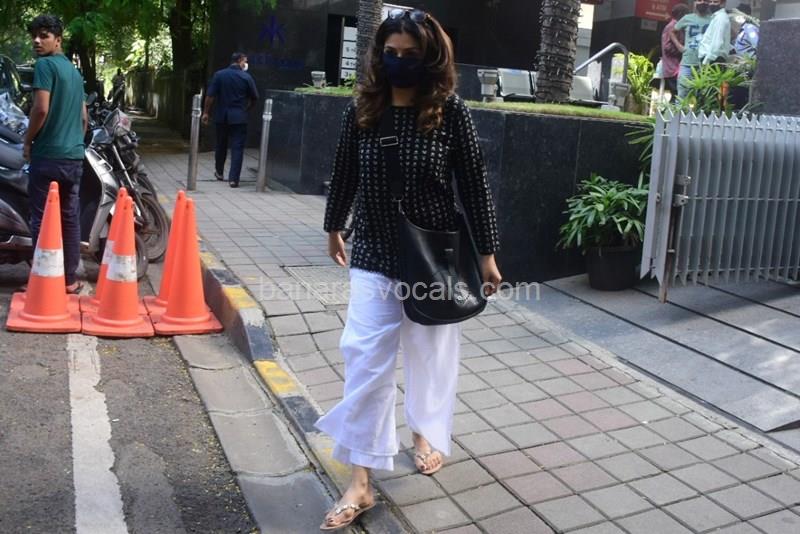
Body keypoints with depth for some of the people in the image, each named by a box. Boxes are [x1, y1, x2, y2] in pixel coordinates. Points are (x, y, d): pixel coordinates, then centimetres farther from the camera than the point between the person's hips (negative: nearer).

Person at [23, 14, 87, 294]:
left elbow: (41, 108, -18)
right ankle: (69, 279, 15)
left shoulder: (45, 65, -8)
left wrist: (28, 141, -5)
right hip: (74, 156, 7)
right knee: (70, 217, 10)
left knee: (42, 219, -1)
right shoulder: (74, 70, 16)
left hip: (47, 154, -7)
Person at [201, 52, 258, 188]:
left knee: (221, 145, 19)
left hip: (221, 116, 3)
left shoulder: (219, 75, -1)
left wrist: (206, 112, 3)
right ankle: (233, 178, -9)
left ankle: (219, 172, 35)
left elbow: (210, 96, -4)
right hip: (239, 117, -3)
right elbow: (254, 98, 3)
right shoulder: (246, 77, -5)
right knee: (237, 147, -2)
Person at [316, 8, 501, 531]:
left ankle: (426, 432, 43)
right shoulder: (362, 110, -3)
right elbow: (344, 174, 10)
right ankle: (360, 483, 8)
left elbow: (475, 184, -5)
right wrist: (334, 229, 21)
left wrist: (487, 254, -4)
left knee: (430, 354, 15)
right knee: (366, 362, -1)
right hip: (373, 256, 2)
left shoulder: (451, 111, -10)